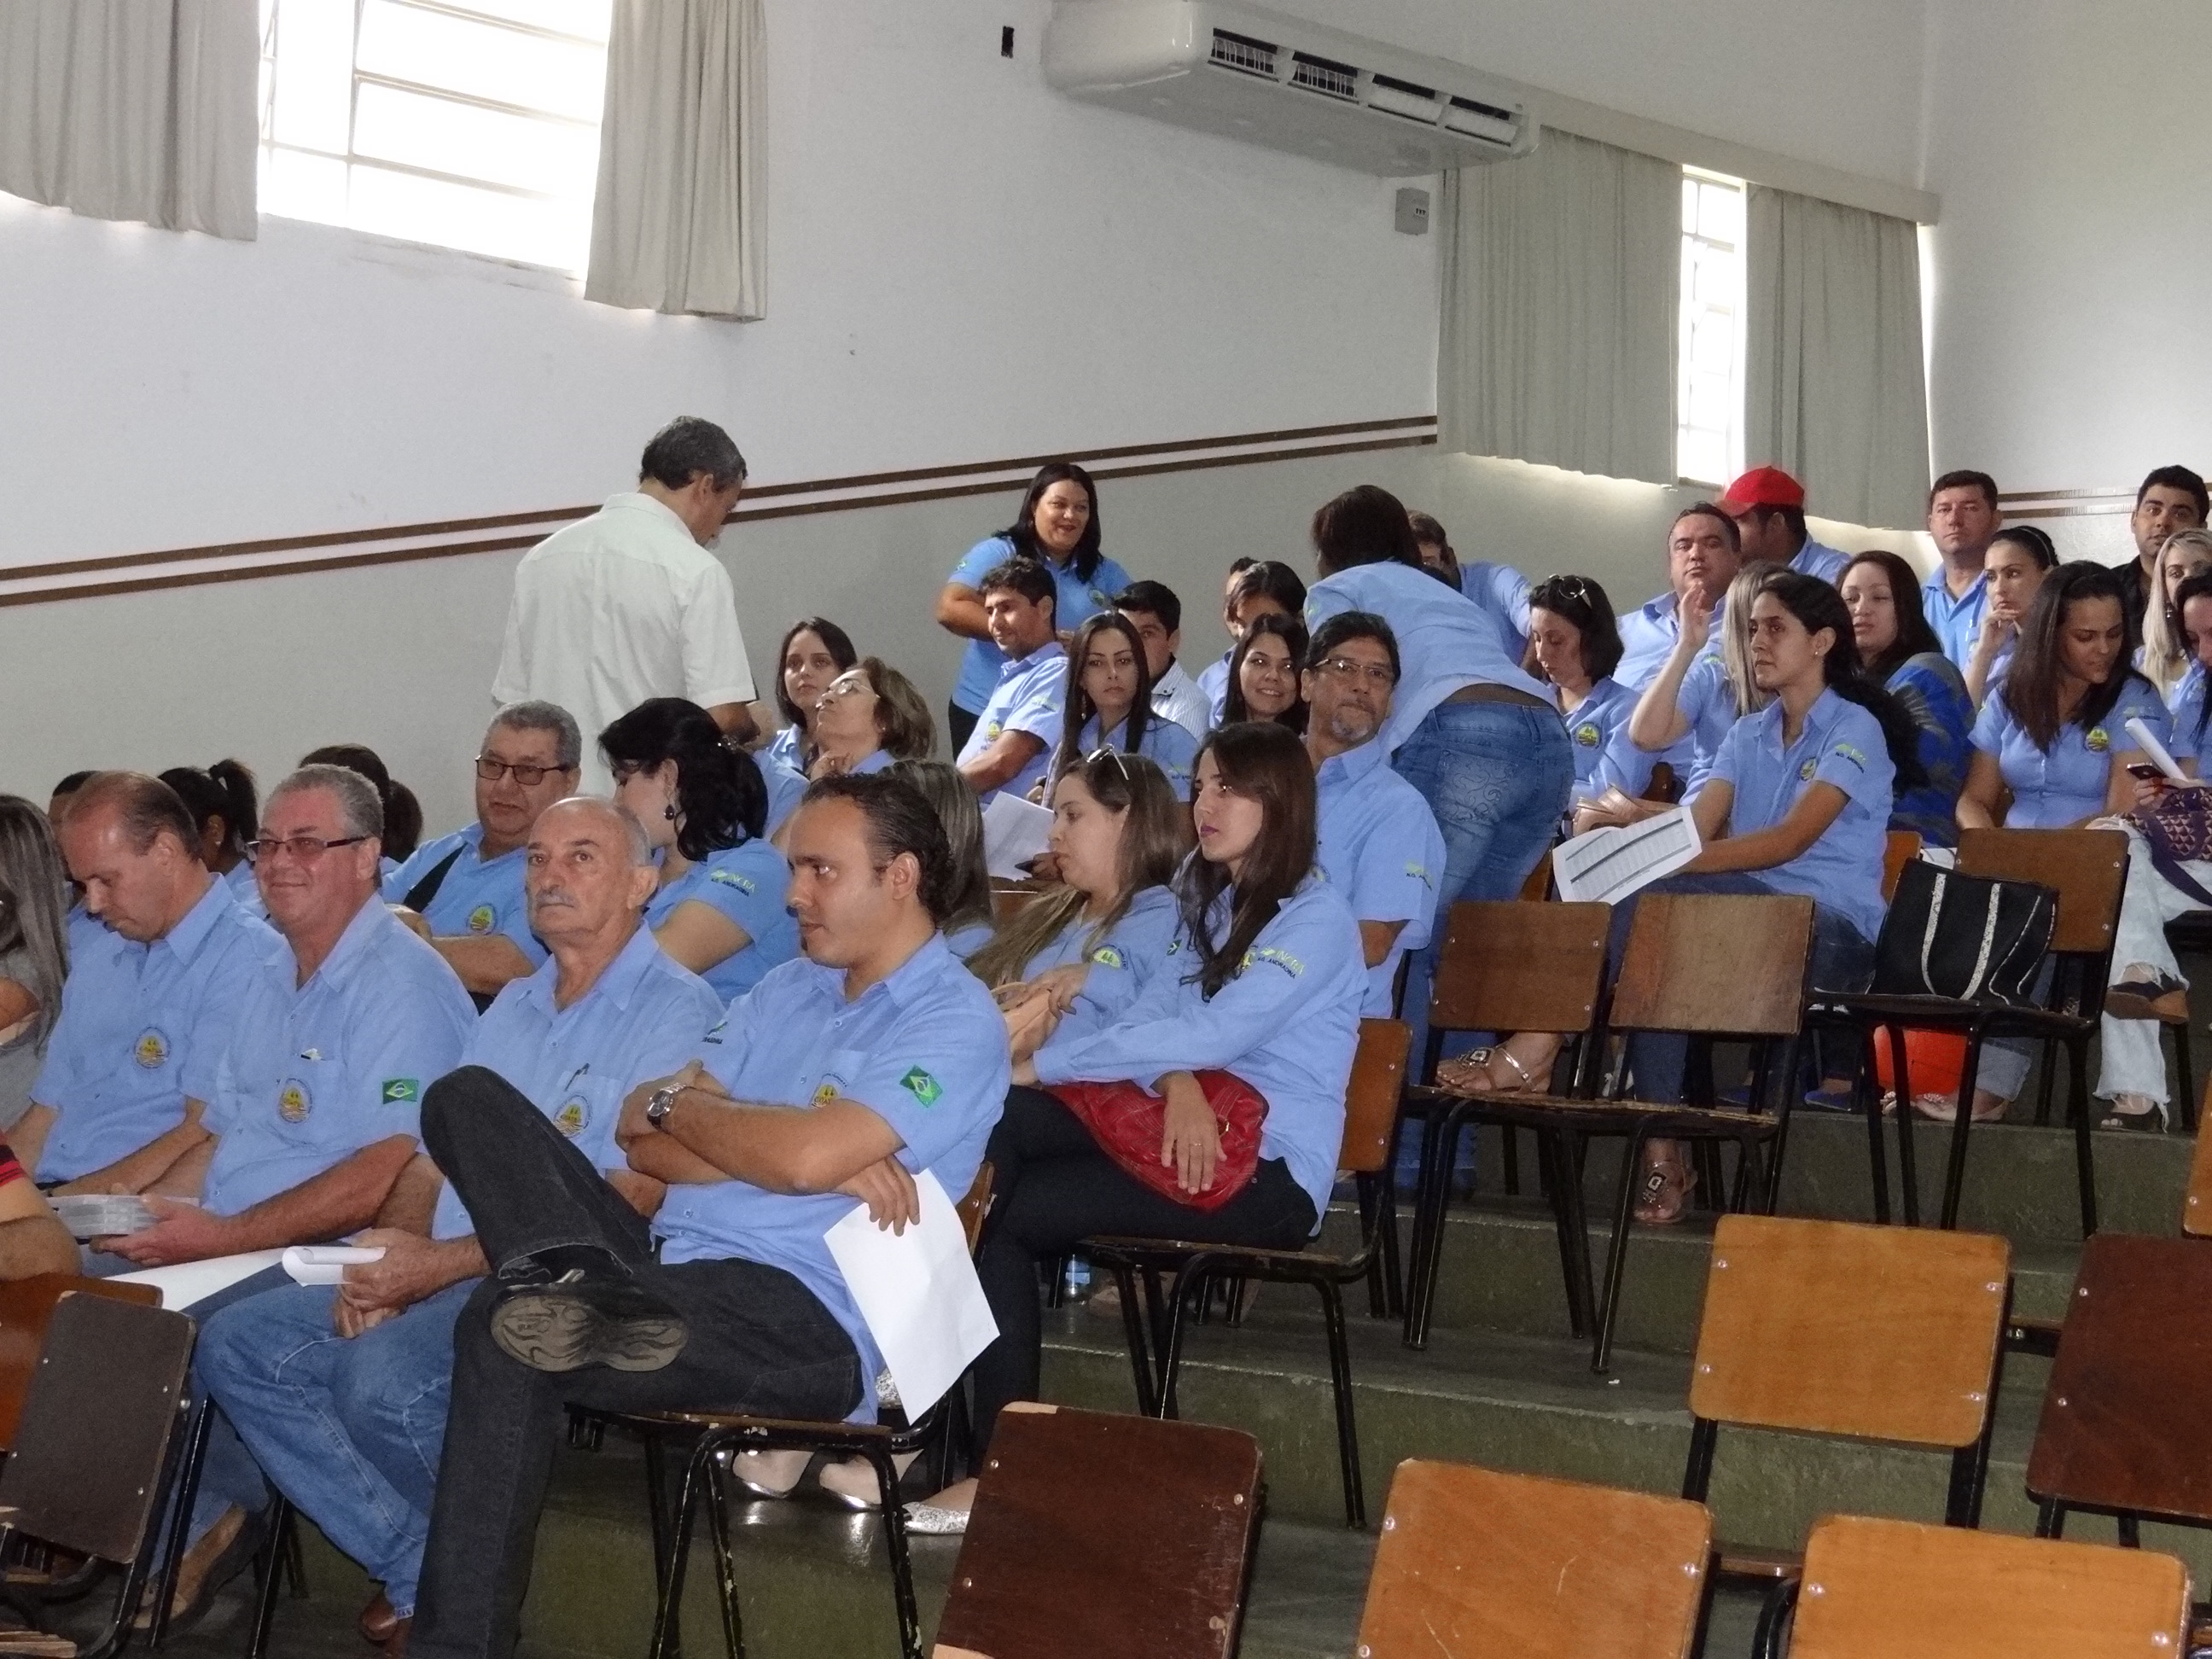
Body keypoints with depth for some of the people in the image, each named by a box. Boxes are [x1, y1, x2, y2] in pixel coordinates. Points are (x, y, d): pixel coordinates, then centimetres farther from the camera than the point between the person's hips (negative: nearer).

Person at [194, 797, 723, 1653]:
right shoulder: (513, 1006, 20)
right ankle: (417, 1568, -3)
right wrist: (382, 1266, -3)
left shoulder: (674, 1011, -7)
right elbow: (435, 1157, 18)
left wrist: (442, 1262, -18)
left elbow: (625, 1207, -16)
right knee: (239, 1346, -5)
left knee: (383, 1379, -32)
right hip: (443, 1280, 9)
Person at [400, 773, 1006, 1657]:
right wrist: (825, 1163, -8)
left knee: (504, 1330, -29)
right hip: (674, 1268, 8)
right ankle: (588, 1290, -36)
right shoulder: (782, 993, 21)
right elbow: (643, 1139, 10)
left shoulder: (956, 1020, -5)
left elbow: (804, 1156, -20)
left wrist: (677, 1101, 1)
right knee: (469, 1097, -9)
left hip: (803, 1321, -8)